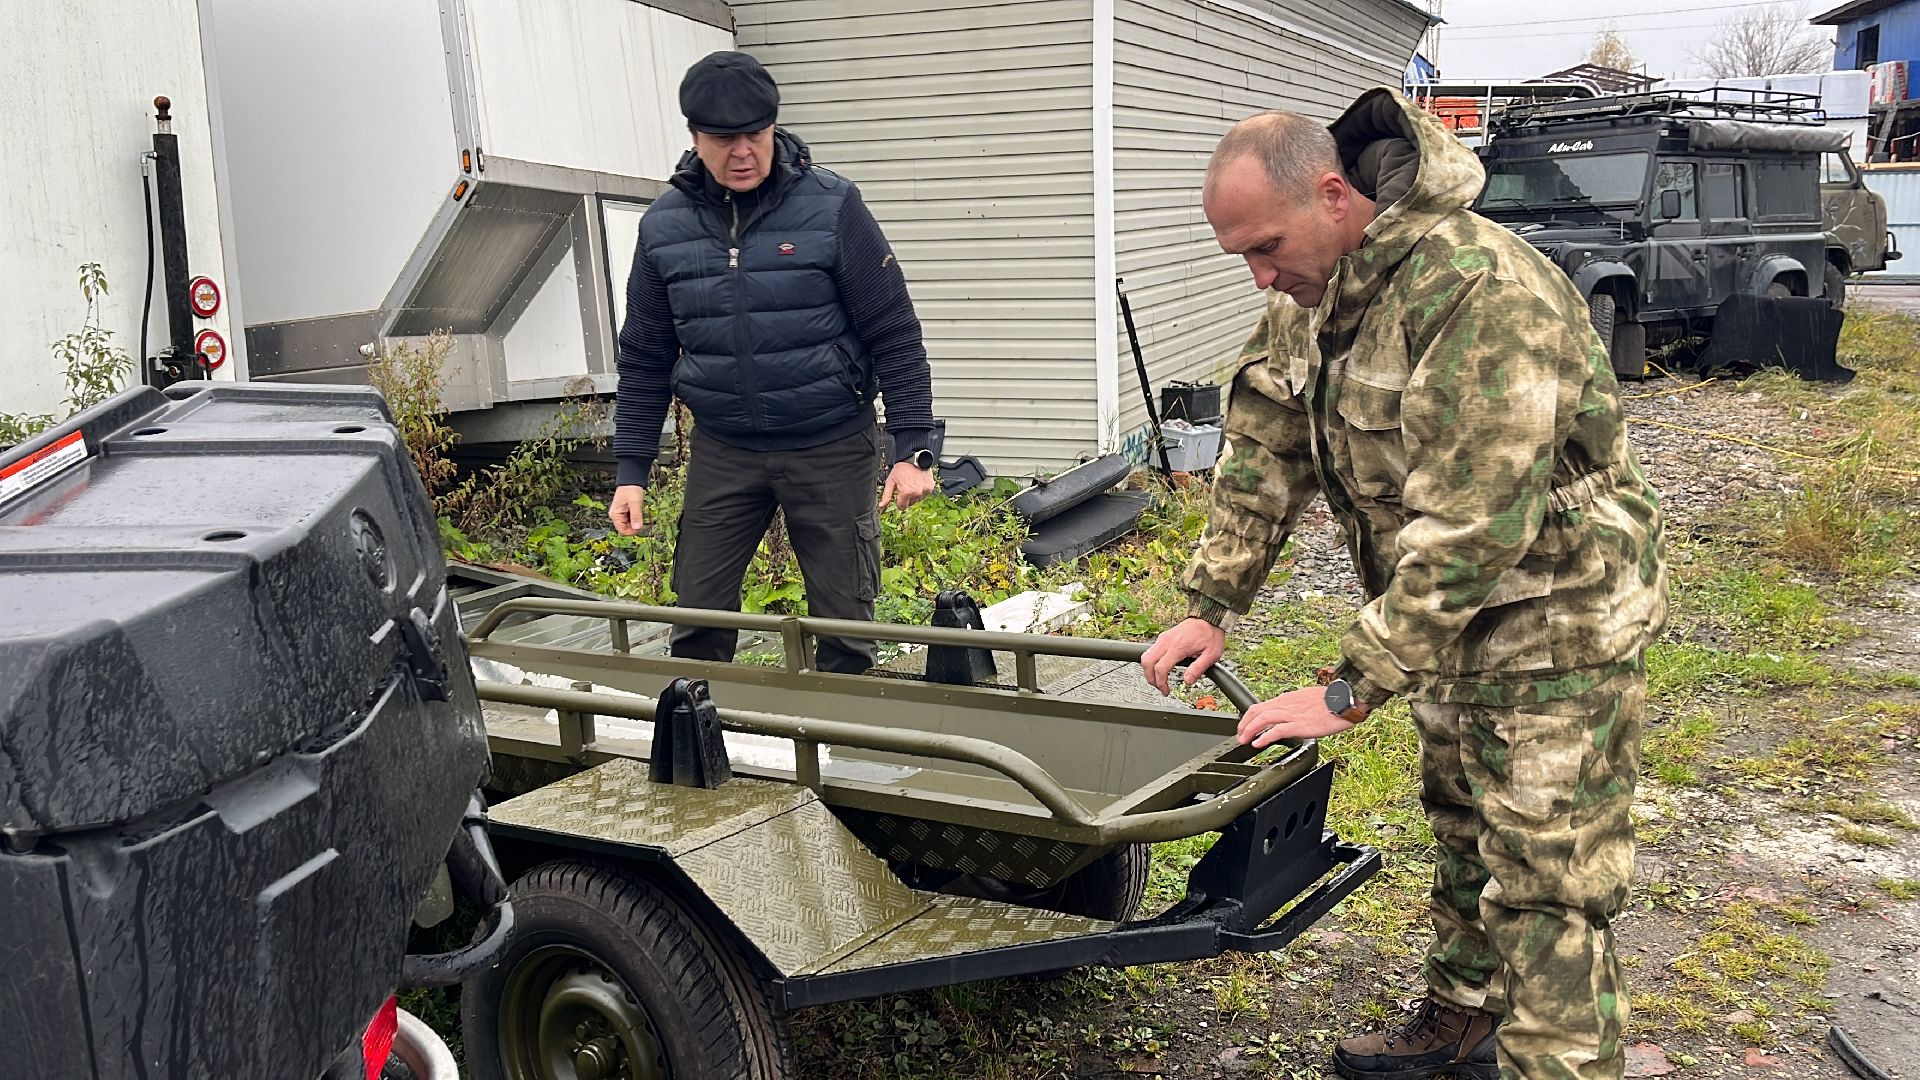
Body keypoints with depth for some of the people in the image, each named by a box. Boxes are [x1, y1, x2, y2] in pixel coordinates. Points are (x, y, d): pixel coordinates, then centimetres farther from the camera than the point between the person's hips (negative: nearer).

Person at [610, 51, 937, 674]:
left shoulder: (832, 208, -9)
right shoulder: (664, 226, 1)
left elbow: (894, 336, -7)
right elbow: (645, 359, 8)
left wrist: (912, 450, -11)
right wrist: (630, 471, 5)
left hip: (831, 447, -2)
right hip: (722, 452, 3)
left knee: (844, 622, 4)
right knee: (697, 621, 5)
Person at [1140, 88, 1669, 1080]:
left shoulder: (1481, 290, -31)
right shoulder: (1308, 293, -2)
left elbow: (1469, 525, -34)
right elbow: (1263, 452, 5)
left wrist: (1351, 690, -30)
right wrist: (1211, 606, -1)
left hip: (1556, 620, -9)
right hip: (1444, 613, 9)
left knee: (1544, 886, -5)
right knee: (1461, 831, 22)